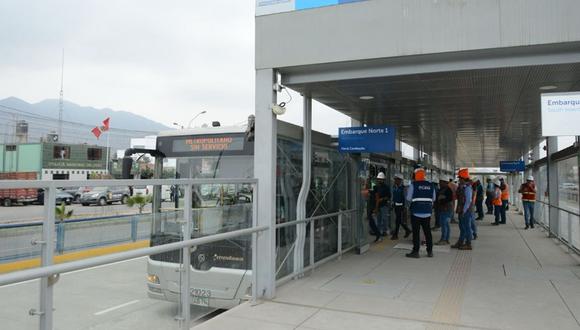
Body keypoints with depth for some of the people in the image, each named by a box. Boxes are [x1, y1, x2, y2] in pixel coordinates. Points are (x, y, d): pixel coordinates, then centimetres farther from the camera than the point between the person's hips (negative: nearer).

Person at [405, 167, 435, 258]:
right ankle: (430, 251, 18)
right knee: (427, 232, 12)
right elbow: (433, 199, 9)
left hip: (416, 212, -4)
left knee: (416, 232, 0)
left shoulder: (413, 184, -9)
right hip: (427, 212, 5)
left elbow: (408, 198, -10)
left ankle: (415, 252, 1)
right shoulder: (431, 185, 5)